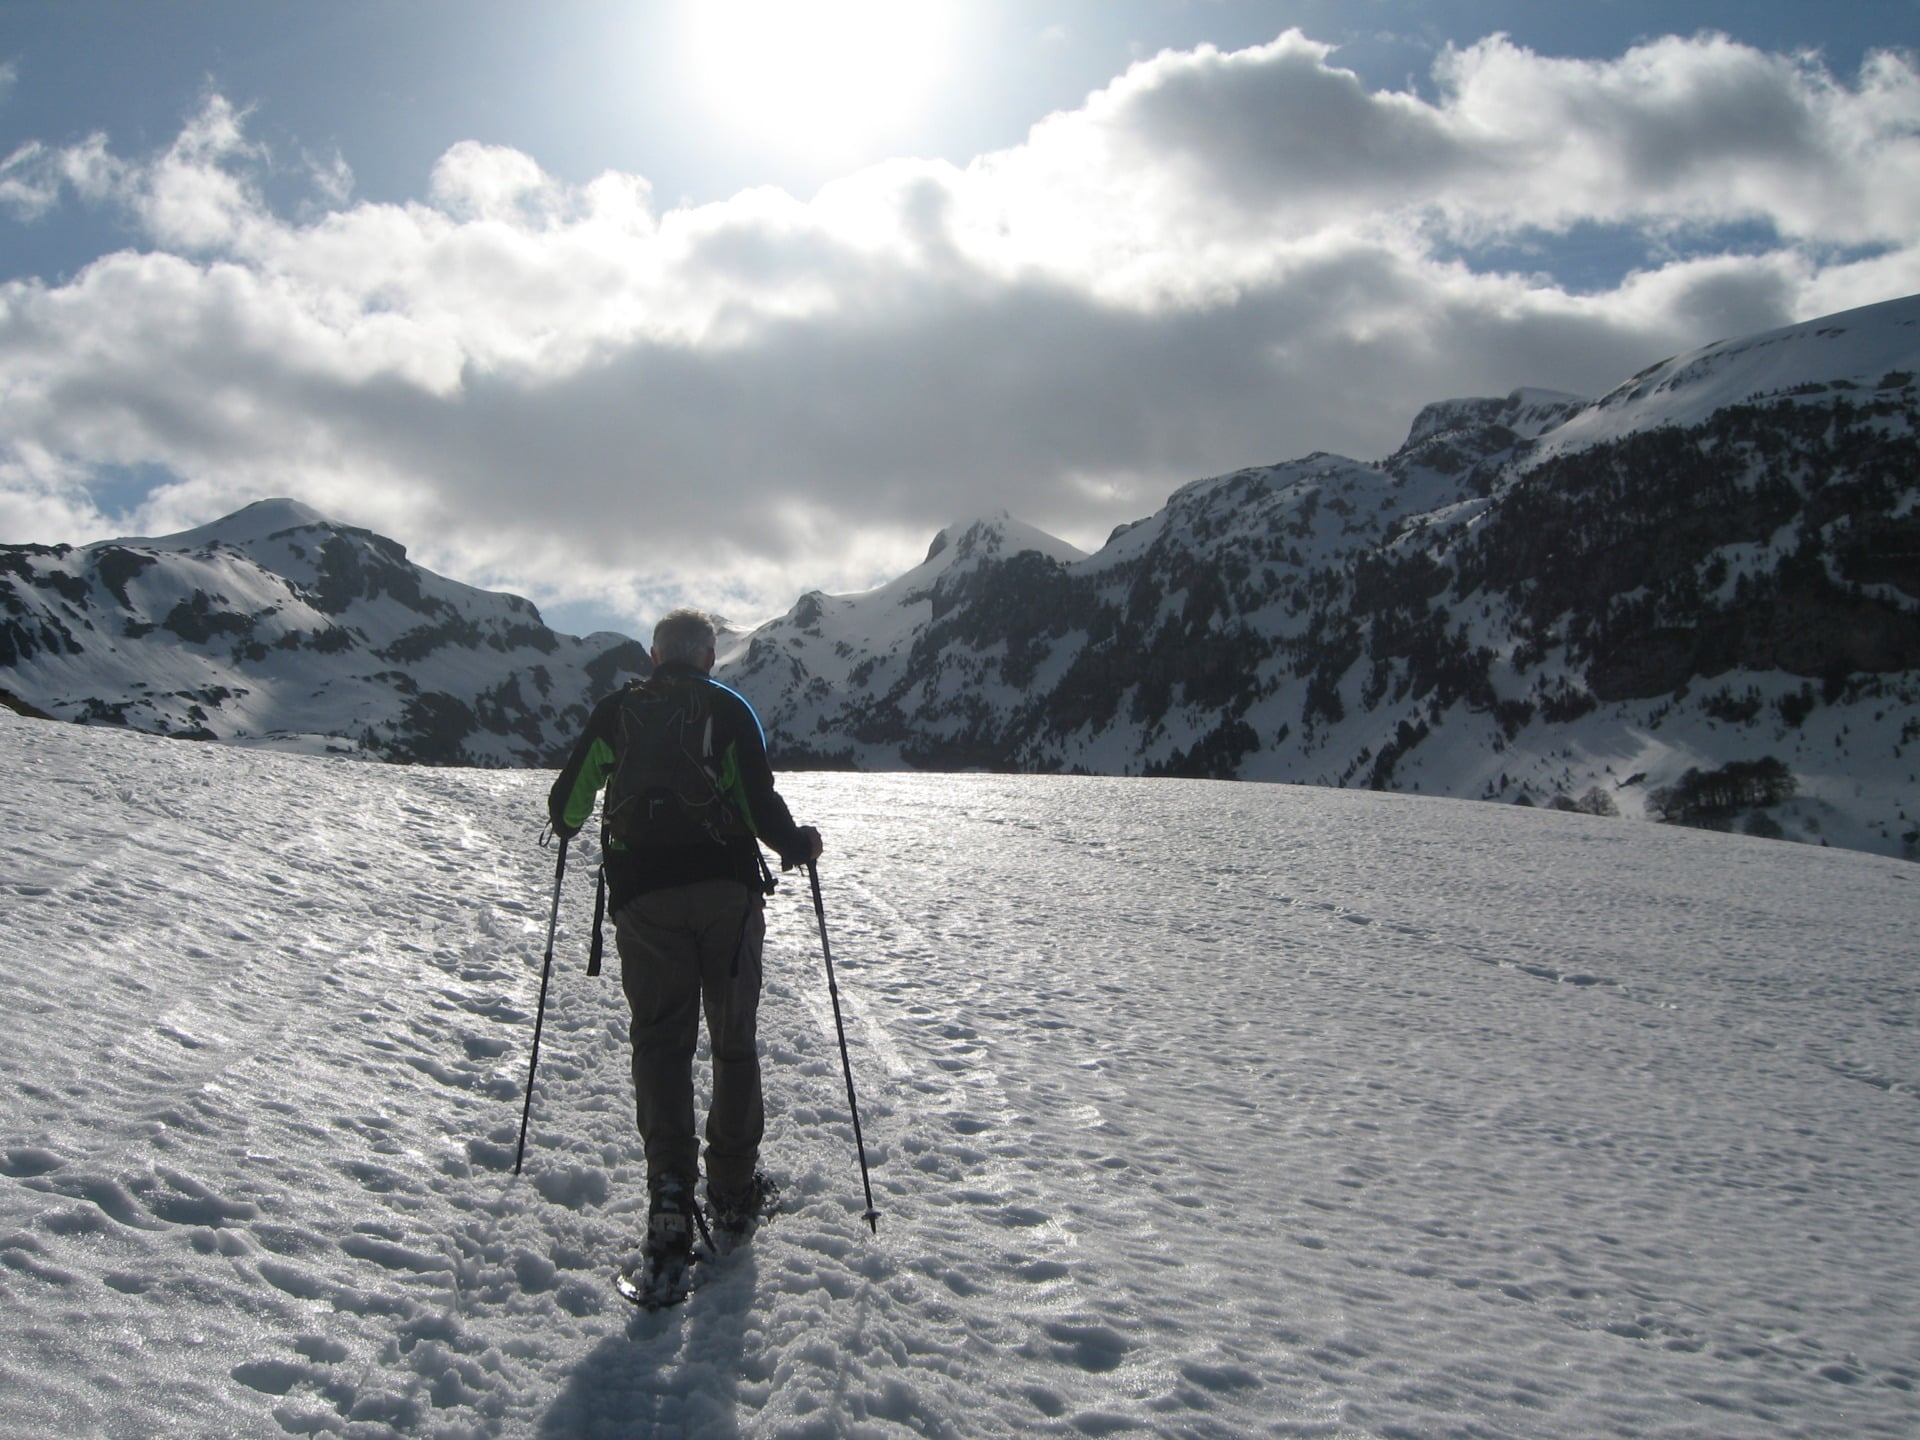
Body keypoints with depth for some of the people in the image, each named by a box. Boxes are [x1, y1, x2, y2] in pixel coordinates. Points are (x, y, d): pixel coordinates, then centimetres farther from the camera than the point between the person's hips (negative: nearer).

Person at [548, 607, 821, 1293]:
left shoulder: (615, 711, 10)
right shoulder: (729, 710, 5)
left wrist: (568, 823, 35)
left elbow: (566, 804, 12)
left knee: (660, 1042, 3)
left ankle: (670, 1197, -15)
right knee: (733, 1041, 11)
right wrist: (799, 843, 11)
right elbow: (760, 805, -7)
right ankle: (734, 1196, 19)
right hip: (728, 891, 0)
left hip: (643, 896, 1)